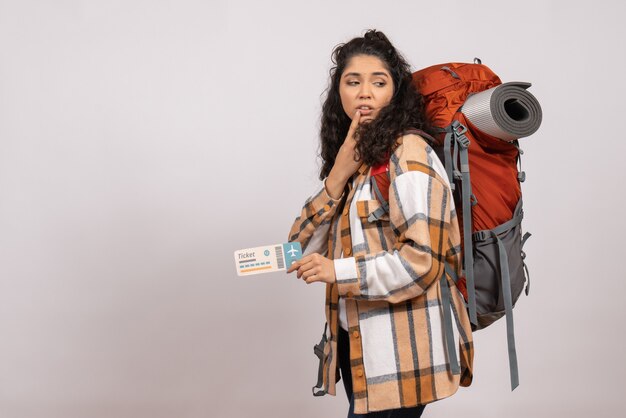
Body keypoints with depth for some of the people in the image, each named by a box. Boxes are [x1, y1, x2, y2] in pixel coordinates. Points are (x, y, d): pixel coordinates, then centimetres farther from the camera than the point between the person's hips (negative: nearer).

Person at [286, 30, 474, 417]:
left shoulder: (407, 152, -11)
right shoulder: (352, 156, 12)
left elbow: (421, 259, -19)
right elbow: (302, 248, 3)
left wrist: (339, 272, -14)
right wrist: (338, 177, -8)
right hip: (355, 338, 8)